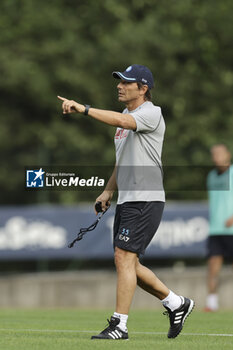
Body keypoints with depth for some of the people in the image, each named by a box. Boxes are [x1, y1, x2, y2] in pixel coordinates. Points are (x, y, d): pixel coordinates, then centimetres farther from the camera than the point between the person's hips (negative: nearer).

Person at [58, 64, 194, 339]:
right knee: (127, 264, 11)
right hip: (126, 201, 10)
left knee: (124, 257, -14)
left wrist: (83, 109, -38)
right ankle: (176, 304, 24)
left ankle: (119, 325, -11)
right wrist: (109, 190, 15)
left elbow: (122, 121, -31)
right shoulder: (125, 117, 18)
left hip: (146, 200, -10)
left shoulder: (151, 112, -11)